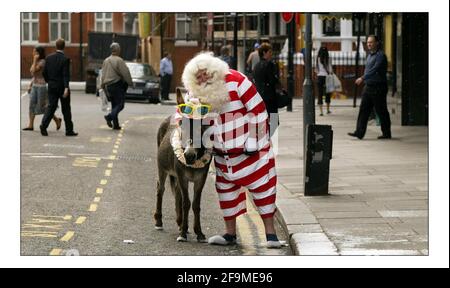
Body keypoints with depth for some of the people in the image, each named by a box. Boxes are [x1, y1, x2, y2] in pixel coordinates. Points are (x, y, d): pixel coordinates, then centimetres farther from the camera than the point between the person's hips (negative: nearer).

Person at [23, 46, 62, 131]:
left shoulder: (42, 62, -13)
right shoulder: (37, 62, 13)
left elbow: (34, 71, -20)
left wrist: (35, 60, -17)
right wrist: (30, 85, 16)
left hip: (41, 86, -9)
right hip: (35, 86, 9)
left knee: (43, 107, -3)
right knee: (32, 105, 0)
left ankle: (57, 120, 13)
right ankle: (30, 125, -1)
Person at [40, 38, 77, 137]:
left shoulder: (49, 58, 1)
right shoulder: (65, 59, -13)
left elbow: (44, 72, 5)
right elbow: (66, 75, -20)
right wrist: (66, 88, -25)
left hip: (52, 87, 4)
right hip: (62, 87, -4)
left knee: (51, 106, 5)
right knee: (66, 109, 7)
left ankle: (43, 125, -14)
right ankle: (69, 130, 13)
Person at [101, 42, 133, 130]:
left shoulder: (106, 61, 11)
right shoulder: (119, 60, -13)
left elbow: (103, 74, 16)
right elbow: (125, 73, -15)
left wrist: (103, 86, 22)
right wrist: (130, 83, -4)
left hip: (108, 86, 8)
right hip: (117, 85, -8)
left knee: (114, 105, 13)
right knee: (120, 104, -5)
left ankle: (115, 124, 10)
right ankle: (110, 116, -26)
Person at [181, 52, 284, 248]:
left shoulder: (235, 81, -18)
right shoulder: (196, 93, -3)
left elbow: (258, 110, -16)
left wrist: (253, 143, -16)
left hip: (250, 149, -6)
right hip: (223, 153, 6)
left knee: (262, 186, -4)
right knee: (226, 189, 11)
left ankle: (270, 233, -1)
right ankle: (230, 233, 22)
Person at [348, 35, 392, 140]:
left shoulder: (380, 55, -13)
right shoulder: (370, 55, 16)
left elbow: (375, 69, -25)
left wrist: (363, 78, -31)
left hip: (378, 87, -9)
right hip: (368, 86, 9)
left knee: (381, 111, 0)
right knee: (363, 109, 0)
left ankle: (386, 133, 10)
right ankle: (359, 132, -3)